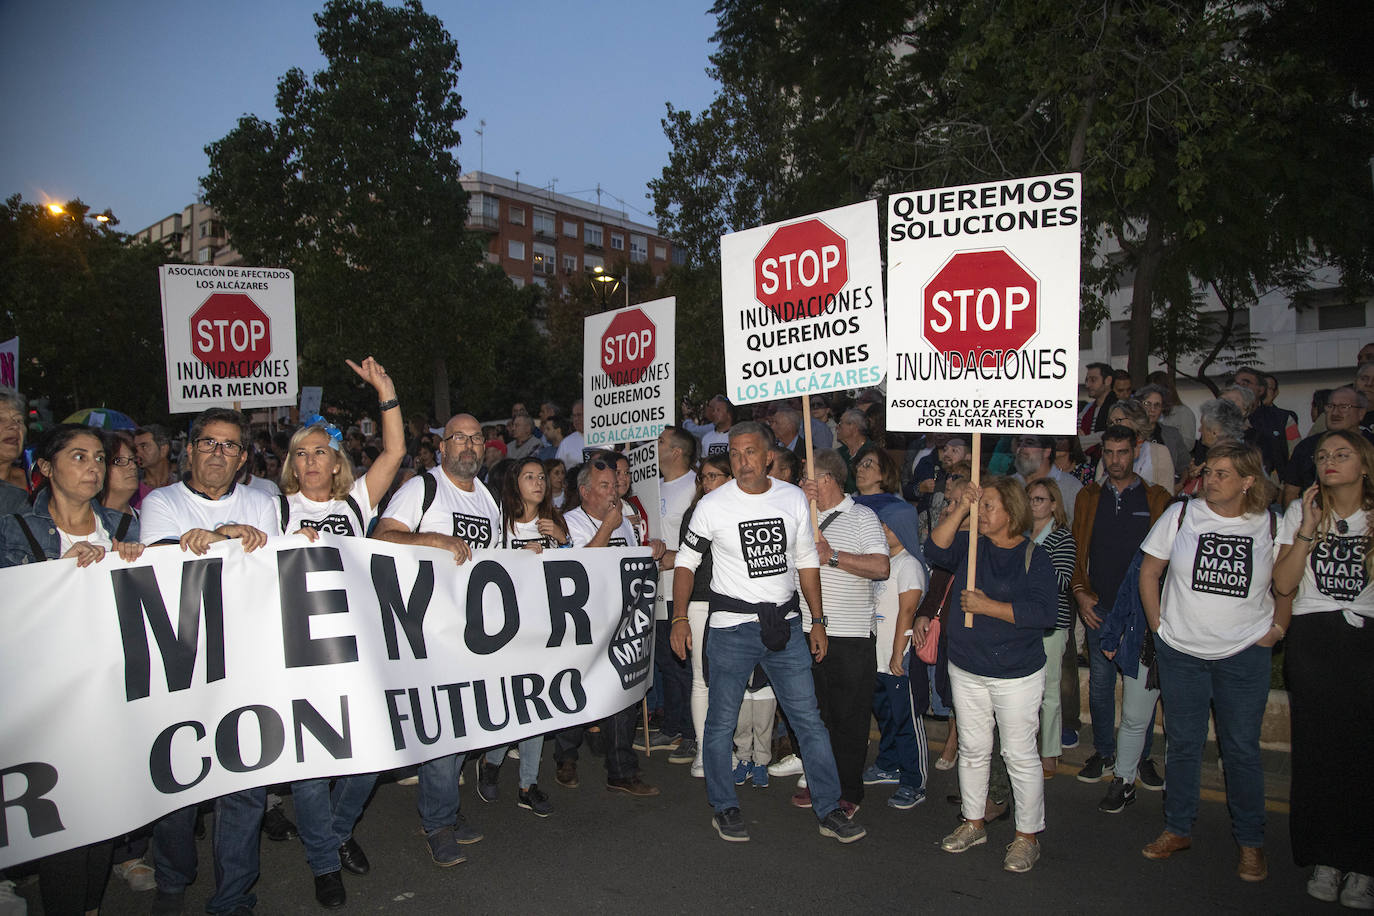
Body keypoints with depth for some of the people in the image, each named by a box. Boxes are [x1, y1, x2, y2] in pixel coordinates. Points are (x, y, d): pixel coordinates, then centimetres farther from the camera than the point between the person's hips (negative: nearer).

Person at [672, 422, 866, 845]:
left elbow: (807, 561, 11)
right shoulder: (713, 505, -6)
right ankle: (724, 808, 25)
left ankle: (829, 810, 18)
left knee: (809, 718, 6)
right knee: (721, 721, 6)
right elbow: (686, 560, 2)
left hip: (784, 623, 3)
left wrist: (818, 621, 9)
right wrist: (680, 618, -8)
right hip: (731, 624, -2)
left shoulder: (794, 498, 3)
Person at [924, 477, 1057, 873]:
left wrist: (988, 606, -20)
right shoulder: (970, 546, 3)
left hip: (1017, 675, -5)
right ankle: (973, 823, 32)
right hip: (966, 669, 5)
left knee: (1020, 754, 4)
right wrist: (960, 509, -21)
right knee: (972, 749, 16)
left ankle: (1027, 836, 21)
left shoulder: (1034, 556, -10)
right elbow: (935, 550, -15)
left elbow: (1043, 613, -18)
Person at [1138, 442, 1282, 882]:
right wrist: (1158, 625, 1)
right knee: (1183, 743, 11)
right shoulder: (1180, 515, -4)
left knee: (1241, 748, 7)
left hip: (1245, 653, 0)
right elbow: (1148, 571, 4)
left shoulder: (1271, 525, -4)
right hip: (1180, 651, 1)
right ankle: (1178, 829, 26)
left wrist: (1278, 626, 1)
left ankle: (1250, 841, 25)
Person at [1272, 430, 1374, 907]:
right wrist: (1308, 529, -8)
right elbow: (1283, 584, -2)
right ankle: (1324, 860, 11)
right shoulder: (1300, 511, 8)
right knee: (1317, 749, 2)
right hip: (1312, 640, 1)